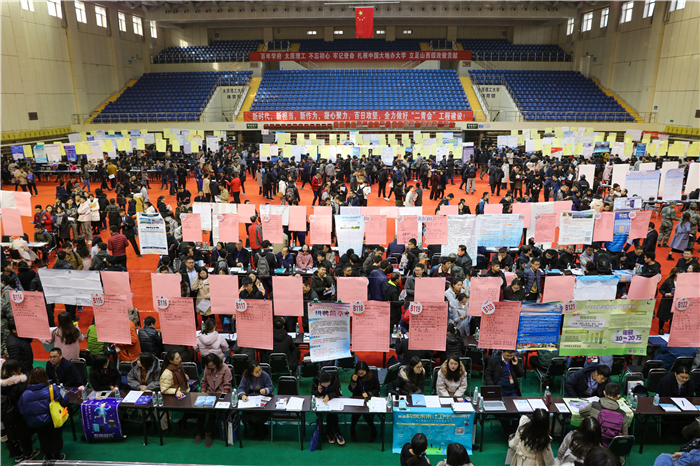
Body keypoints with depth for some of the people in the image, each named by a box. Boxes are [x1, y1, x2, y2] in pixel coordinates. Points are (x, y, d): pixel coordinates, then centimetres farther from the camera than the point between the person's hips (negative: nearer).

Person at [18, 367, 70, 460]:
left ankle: (48, 456, 44)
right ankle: (57, 456, 36)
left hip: (35, 425, 2)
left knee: (43, 439, 27)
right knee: (56, 437, 23)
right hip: (53, 423, -2)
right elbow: (65, 400, -17)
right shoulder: (53, 389, -23)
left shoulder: (24, 394, -15)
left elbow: (21, 411, -6)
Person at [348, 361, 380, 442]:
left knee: (366, 415, -25)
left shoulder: (372, 376, -8)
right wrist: (354, 381, -18)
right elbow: (352, 390, -1)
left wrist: (368, 394, -14)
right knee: (356, 412, -27)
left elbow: (377, 389, 2)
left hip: (370, 399, -1)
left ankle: (373, 430, 5)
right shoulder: (354, 376, -4)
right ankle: (352, 428, 4)